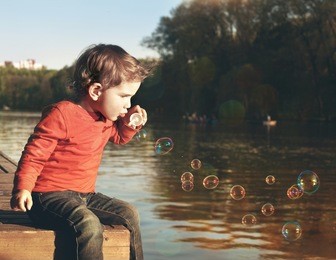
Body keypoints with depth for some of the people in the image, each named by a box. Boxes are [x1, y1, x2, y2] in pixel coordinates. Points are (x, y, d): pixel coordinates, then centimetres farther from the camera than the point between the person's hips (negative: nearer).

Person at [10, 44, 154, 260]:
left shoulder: (106, 118, 9)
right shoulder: (61, 114, -17)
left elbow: (119, 137, 31)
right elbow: (34, 153, -16)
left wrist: (130, 124, 8)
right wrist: (23, 187, -28)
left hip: (85, 195, 9)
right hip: (50, 194, -9)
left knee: (129, 214, 10)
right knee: (88, 224, -34)